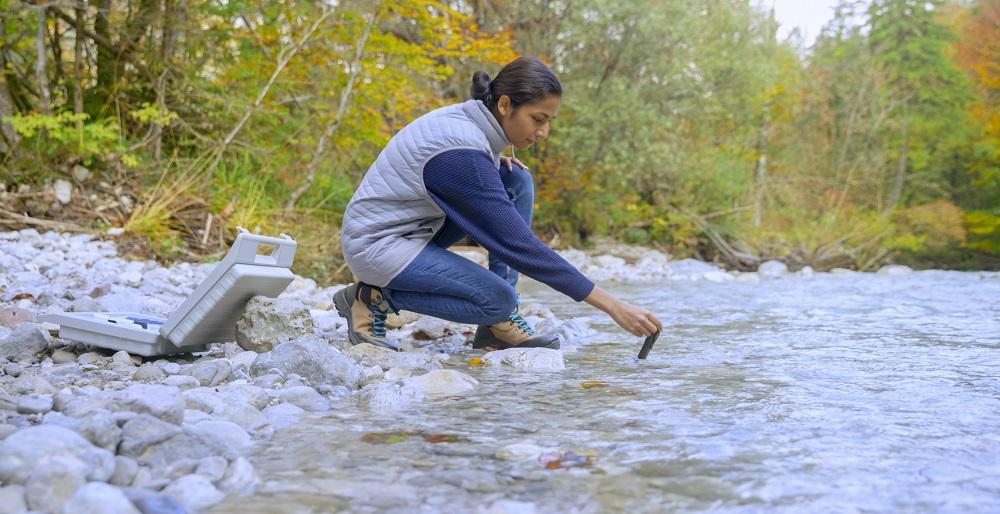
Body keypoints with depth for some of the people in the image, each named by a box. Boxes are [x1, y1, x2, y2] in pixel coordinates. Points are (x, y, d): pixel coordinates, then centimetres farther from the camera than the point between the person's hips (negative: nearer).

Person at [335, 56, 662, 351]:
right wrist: (612, 306, -30)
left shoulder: (464, 117, -2)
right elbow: (520, 246, -30)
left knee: (518, 182, -3)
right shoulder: (462, 154, -29)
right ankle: (375, 298, -5)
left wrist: (494, 163, -2)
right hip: (375, 243, -9)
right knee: (497, 300, -22)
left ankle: (499, 324, -4)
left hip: (414, 228, 9)